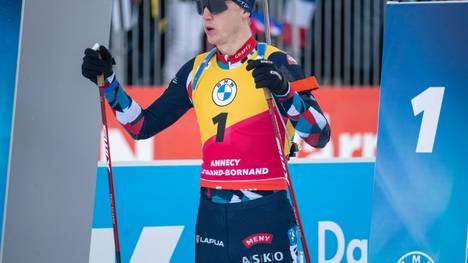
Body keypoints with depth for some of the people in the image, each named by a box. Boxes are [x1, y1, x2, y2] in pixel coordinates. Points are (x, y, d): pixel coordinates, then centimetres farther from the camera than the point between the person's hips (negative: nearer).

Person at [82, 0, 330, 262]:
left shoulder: (276, 64, -6)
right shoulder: (197, 71, 10)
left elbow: (320, 136, -14)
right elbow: (142, 126, 16)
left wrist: (285, 90, -30)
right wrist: (108, 81, 4)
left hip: (265, 213, -5)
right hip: (211, 213, 5)